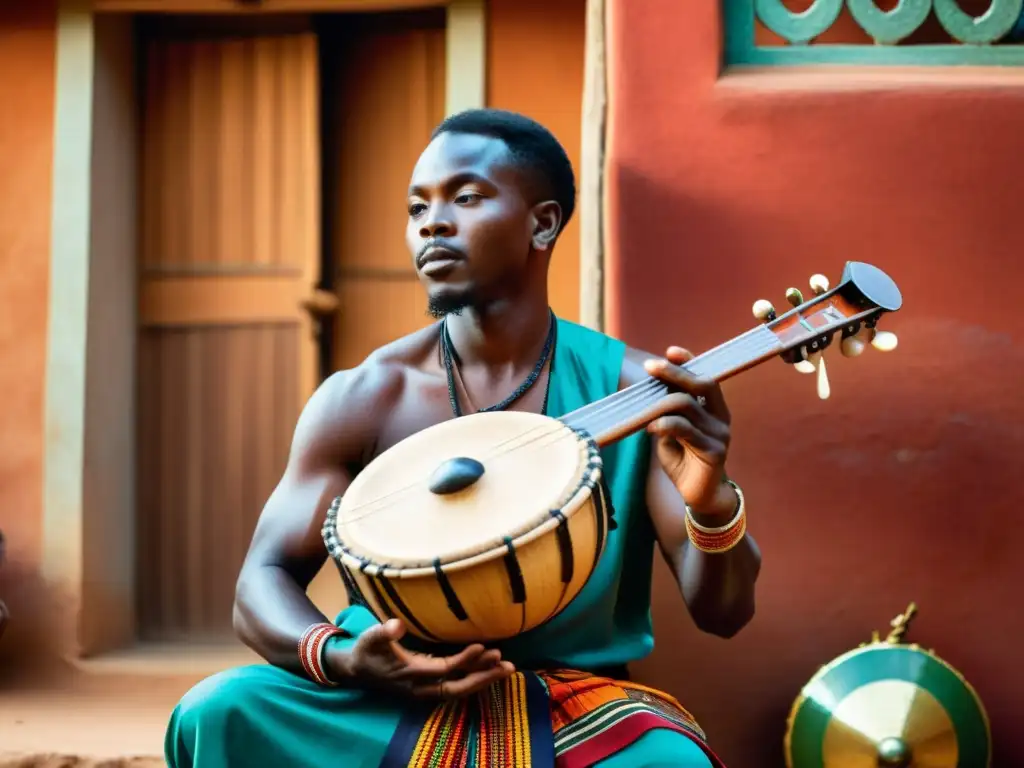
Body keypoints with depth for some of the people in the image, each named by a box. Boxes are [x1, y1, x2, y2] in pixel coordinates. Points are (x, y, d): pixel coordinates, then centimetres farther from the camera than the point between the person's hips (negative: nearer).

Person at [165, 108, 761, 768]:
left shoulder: (630, 388, -3)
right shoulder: (363, 398, -1)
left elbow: (724, 612, -6)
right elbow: (264, 584, 1)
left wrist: (712, 504, -29)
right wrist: (339, 659, -22)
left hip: (576, 708, -1)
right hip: (389, 697, 2)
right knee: (217, 714, -27)